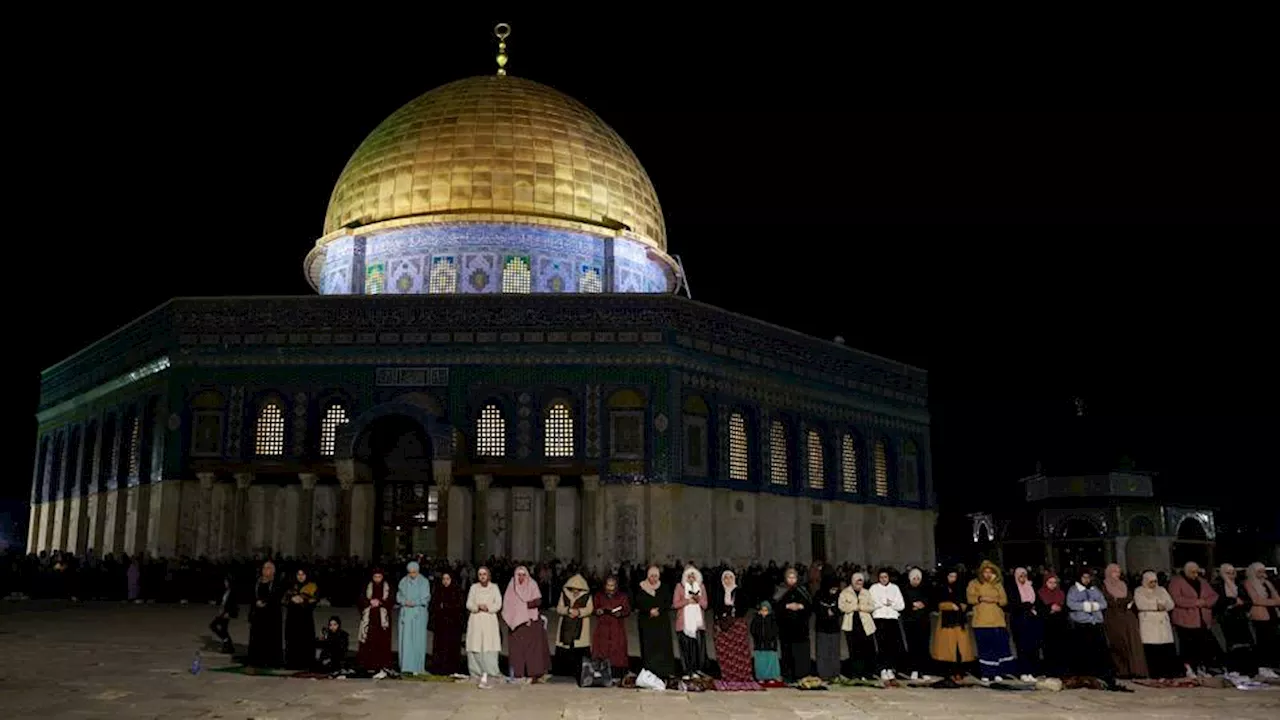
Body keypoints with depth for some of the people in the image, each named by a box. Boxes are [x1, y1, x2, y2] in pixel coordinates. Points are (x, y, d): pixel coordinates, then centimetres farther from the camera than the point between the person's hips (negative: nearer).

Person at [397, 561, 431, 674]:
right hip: (406, 613, 2)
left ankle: (417, 666, 1)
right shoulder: (403, 581, 7)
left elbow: (426, 598, -4)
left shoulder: (424, 582, -1)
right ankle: (406, 665, 4)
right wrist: (405, 602, -12)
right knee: (406, 639, 0)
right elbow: (399, 596, 8)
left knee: (418, 639, -3)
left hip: (419, 613, -2)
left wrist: (413, 603, -15)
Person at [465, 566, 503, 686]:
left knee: (488, 649, -11)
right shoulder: (474, 587, 9)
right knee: (476, 648, -3)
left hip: (490, 619, -1)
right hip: (476, 620, 1)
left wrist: (488, 608, -14)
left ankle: (485, 677, -17)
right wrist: (478, 607, -13)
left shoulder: (494, 587, 7)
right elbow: (469, 604, 5)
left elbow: (498, 604, 2)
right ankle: (479, 673, 9)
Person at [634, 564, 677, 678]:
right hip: (646, 621, -1)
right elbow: (638, 604, -3)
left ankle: (666, 671, 3)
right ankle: (649, 672, 1)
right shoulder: (641, 587, 0)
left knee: (664, 645, -2)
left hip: (662, 621, 1)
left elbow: (668, 603, 2)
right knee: (648, 646, -3)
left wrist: (658, 610, -13)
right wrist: (650, 611, -16)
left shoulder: (663, 587, 4)